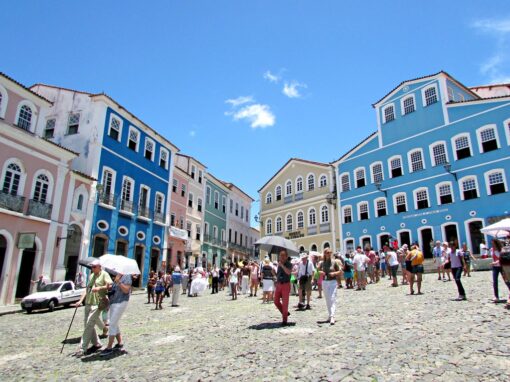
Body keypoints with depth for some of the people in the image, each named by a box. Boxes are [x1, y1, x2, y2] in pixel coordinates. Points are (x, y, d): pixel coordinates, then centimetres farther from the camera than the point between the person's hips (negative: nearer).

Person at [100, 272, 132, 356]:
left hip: (121, 302, -9)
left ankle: (109, 348, -1)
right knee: (114, 324, 14)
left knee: (112, 324, -8)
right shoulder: (116, 276, 14)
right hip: (113, 302, 9)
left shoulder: (127, 276, -10)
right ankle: (120, 343, 25)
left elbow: (126, 290, -16)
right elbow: (112, 288, 20)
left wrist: (119, 282, -24)